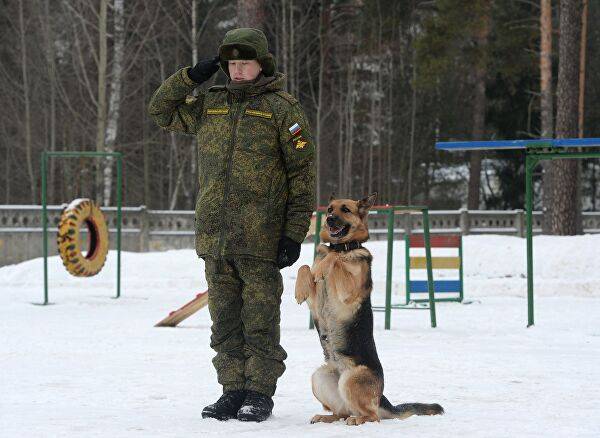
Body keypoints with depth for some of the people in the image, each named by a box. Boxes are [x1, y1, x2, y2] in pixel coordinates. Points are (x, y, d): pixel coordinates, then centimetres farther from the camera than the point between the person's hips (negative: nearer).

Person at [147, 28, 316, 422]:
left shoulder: (283, 109, -1)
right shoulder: (210, 105, 15)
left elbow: (303, 174, -3)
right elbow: (162, 110, 27)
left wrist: (295, 234, -8)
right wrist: (190, 77, 11)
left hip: (260, 237, -5)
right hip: (214, 236, 5)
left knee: (259, 320, -2)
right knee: (225, 320, 9)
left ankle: (260, 394, 6)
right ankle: (234, 390, 16)